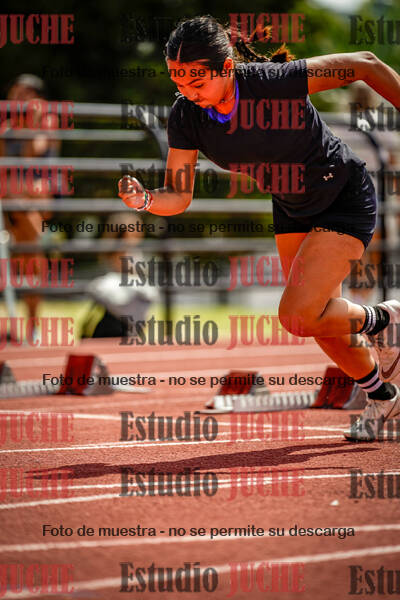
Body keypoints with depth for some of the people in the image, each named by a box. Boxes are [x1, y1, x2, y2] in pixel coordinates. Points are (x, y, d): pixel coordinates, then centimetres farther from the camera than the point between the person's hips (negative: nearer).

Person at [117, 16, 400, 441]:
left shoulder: (273, 82, -35)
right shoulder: (185, 115, -19)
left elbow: (365, 65, -23)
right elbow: (179, 196, -13)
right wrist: (145, 200, -35)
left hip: (346, 202, -6)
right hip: (291, 210, 7)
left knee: (297, 316, -18)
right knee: (320, 318, 15)